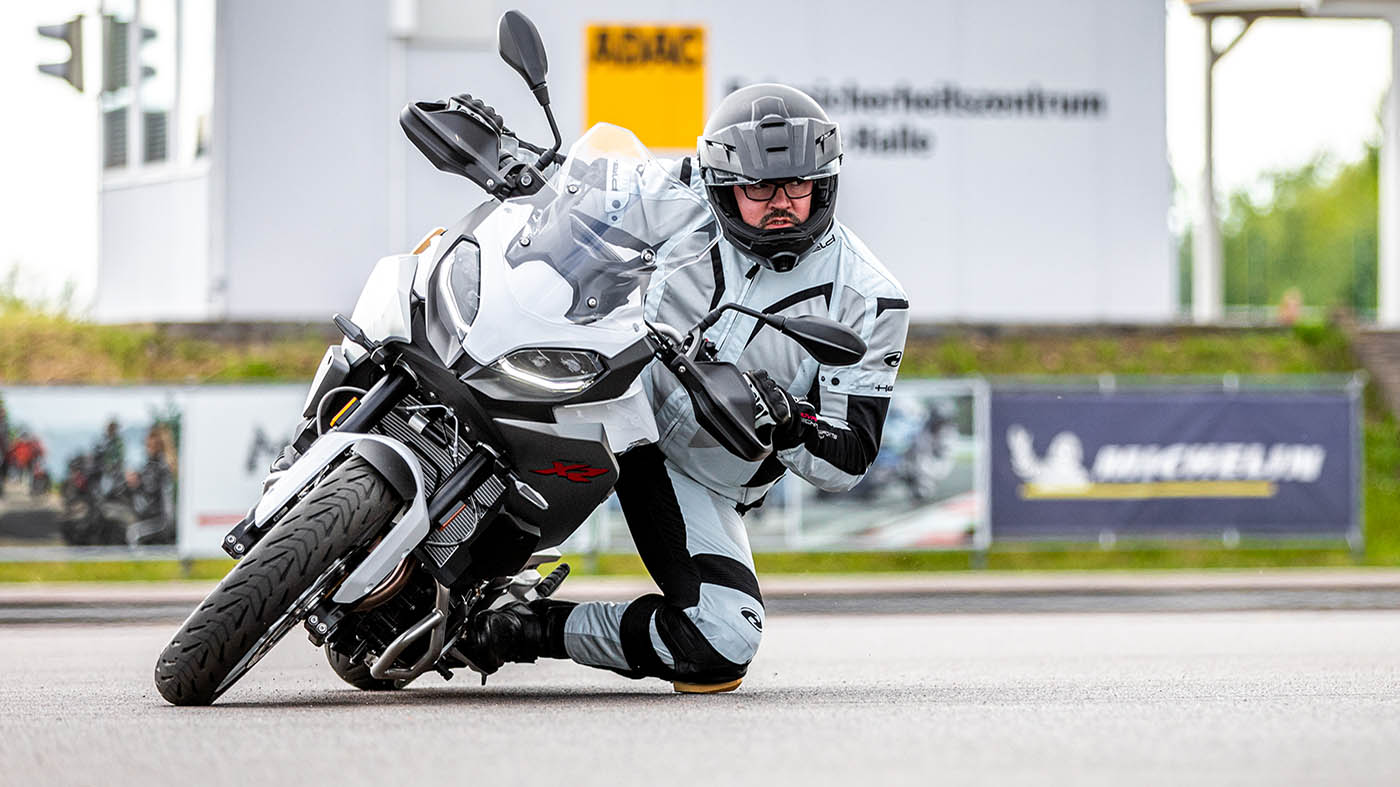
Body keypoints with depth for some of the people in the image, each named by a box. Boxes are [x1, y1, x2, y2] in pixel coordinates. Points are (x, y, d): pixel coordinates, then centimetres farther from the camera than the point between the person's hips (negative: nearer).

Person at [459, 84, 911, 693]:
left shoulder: (868, 301, -11)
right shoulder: (682, 199, -9)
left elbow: (848, 461, -10)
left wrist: (785, 421, -31)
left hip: (698, 479, 0)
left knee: (723, 647, -21)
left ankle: (540, 631, -5)